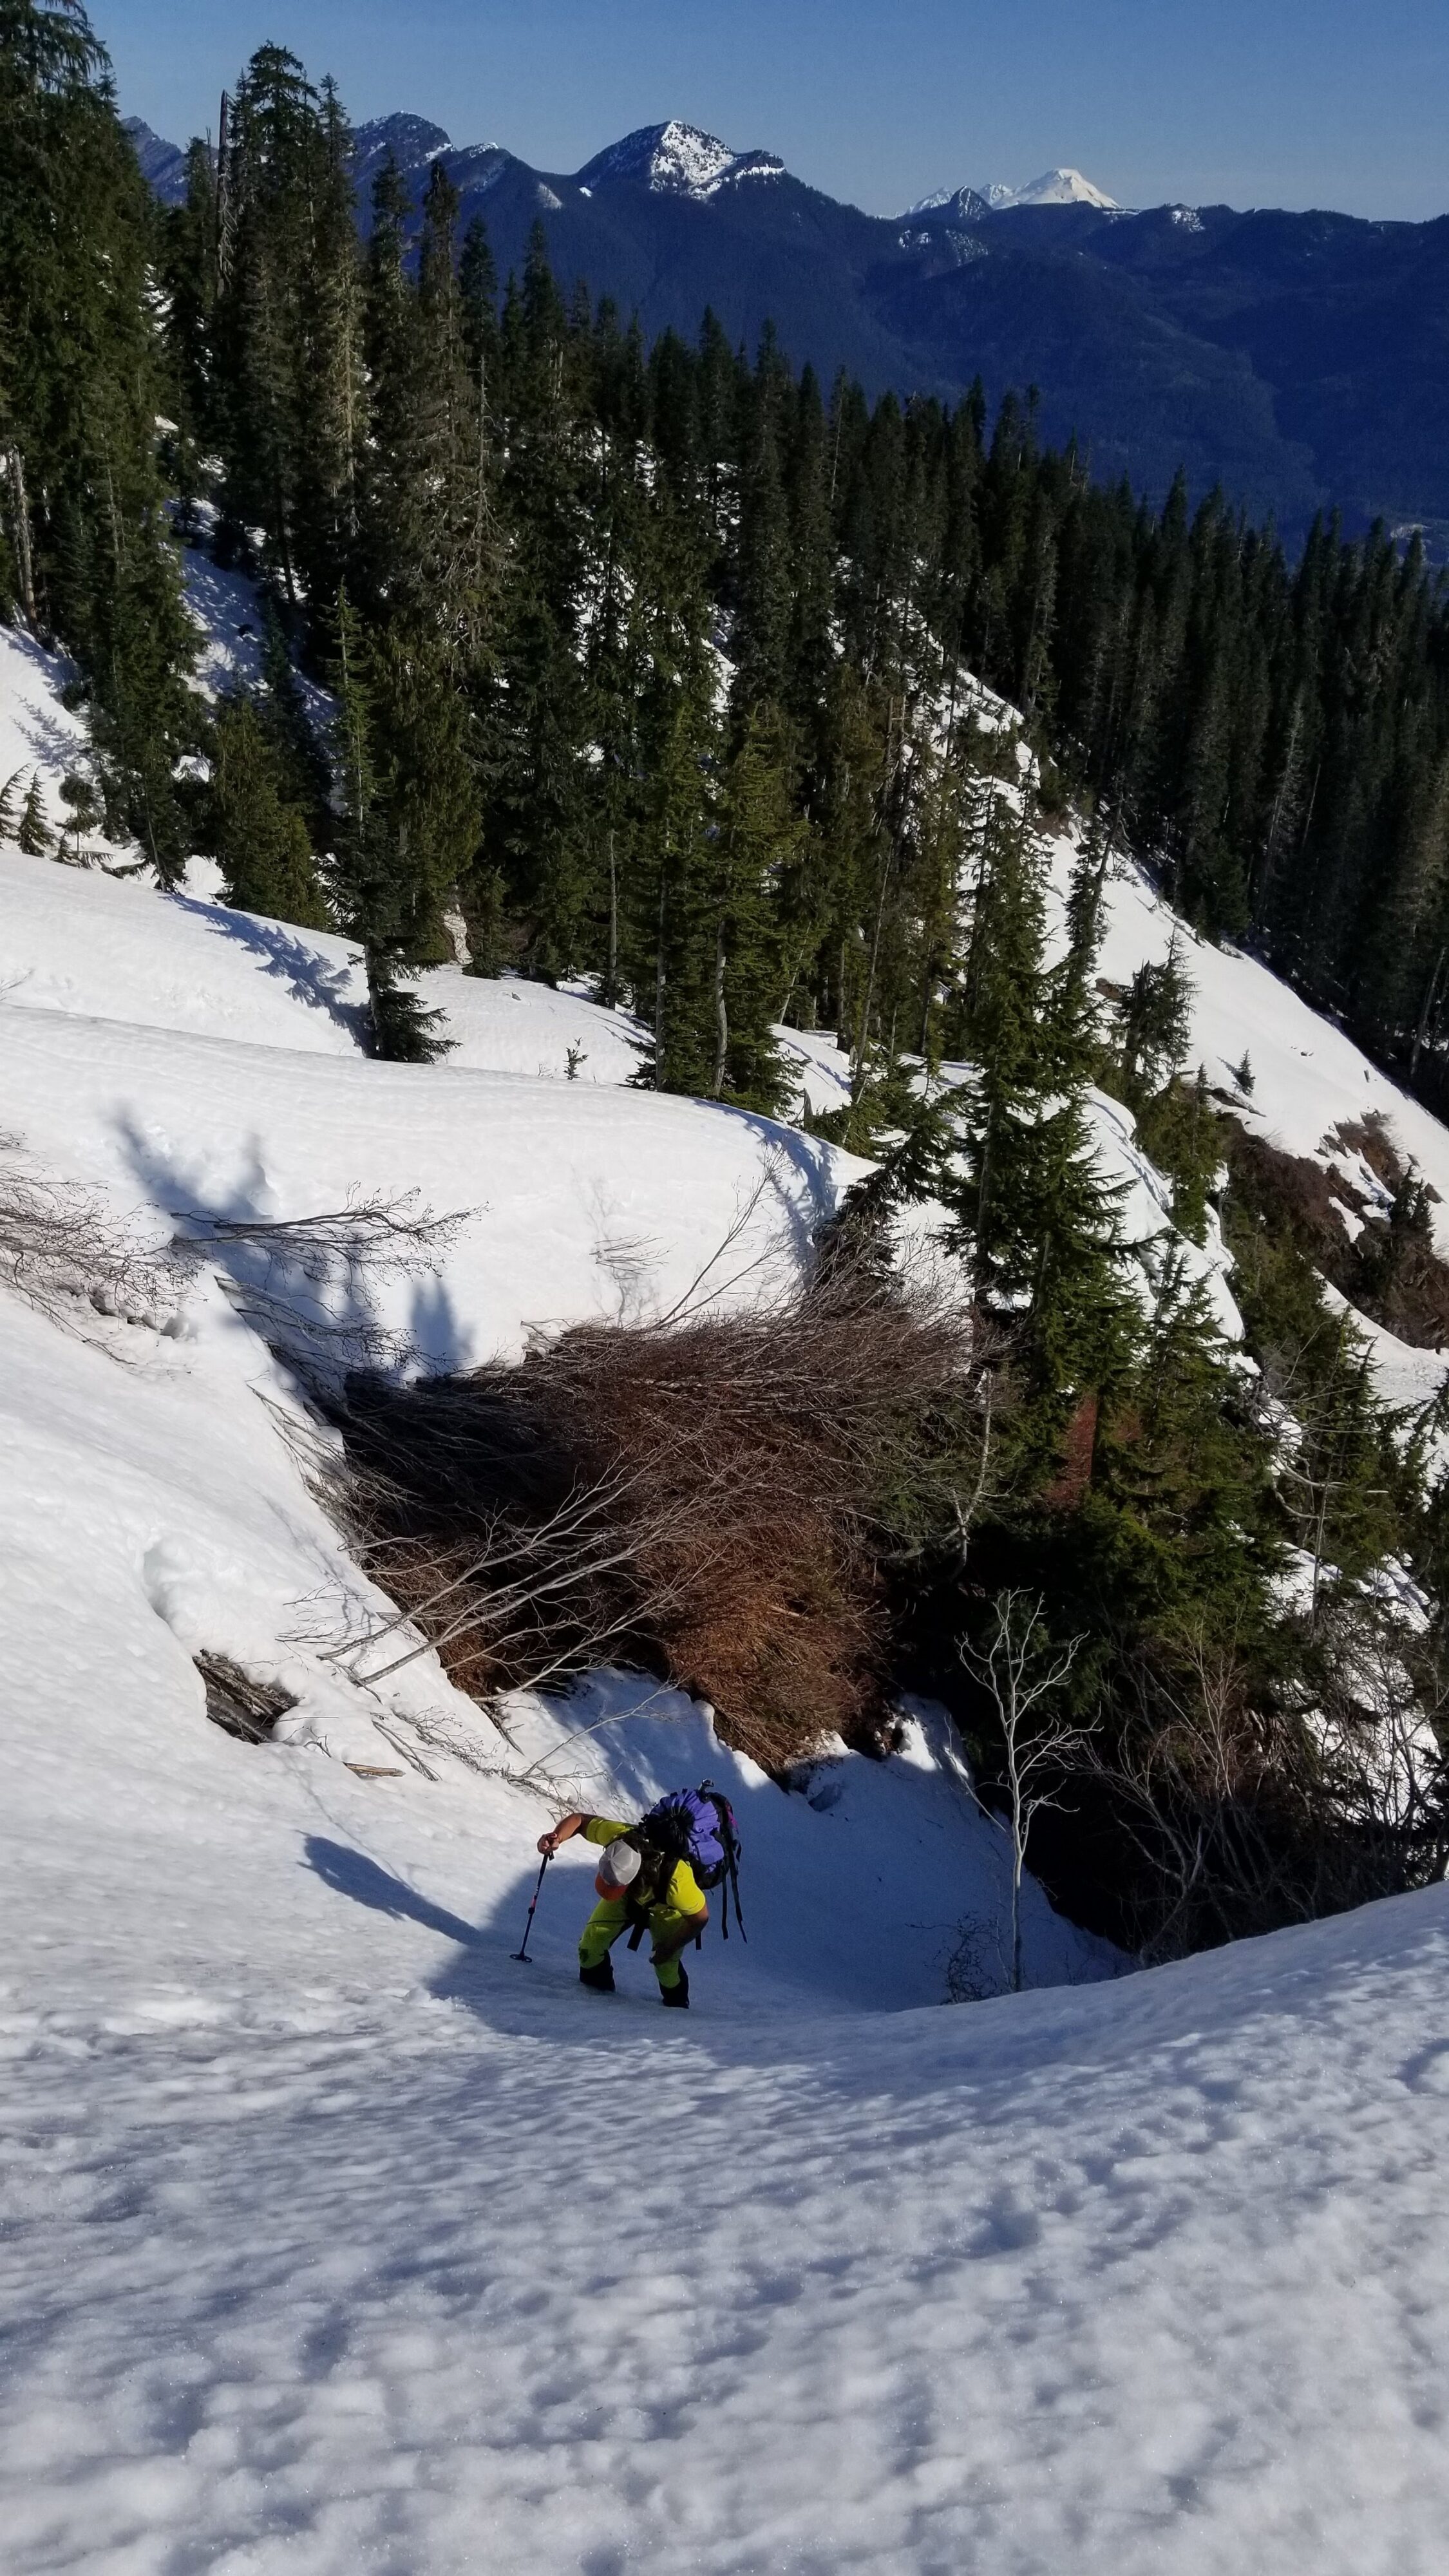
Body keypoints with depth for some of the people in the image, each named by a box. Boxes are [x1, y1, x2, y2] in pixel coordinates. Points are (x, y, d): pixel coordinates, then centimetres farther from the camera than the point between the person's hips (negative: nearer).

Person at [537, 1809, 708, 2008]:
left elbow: (700, 1918, -29)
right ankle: (596, 1985, 26)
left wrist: (670, 1948, -18)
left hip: (666, 1908, -4)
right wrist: (557, 1837, -42)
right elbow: (579, 1820, -22)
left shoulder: (677, 1880, -47)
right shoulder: (620, 1835, -39)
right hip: (629, 1896, 4)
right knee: (592, 1939, -5)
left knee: (666, 1963, -14)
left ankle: (676, 2004, 18)